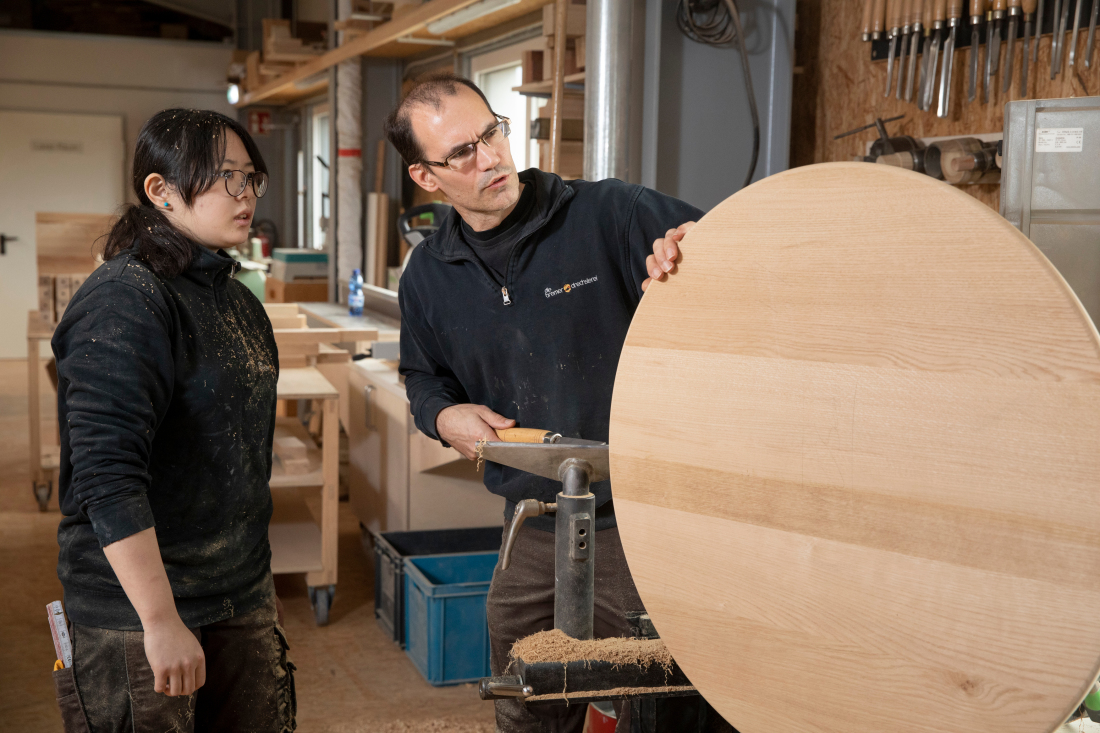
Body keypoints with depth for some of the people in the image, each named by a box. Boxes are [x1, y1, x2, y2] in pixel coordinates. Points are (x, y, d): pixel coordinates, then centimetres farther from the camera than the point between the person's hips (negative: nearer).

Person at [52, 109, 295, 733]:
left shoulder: (237, 301, 10)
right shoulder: (126, 302, -17)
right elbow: (107, 478, -25)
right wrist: (161, 622, -27)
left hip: (242, 599, 8)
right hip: (136, 611, -8)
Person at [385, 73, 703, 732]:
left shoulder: (609, 215, -11)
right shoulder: (429, 277, 5)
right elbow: (423, 375, 22)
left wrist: (689, 253, -33)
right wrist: (443, 414, 0)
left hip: (641, 524, -4)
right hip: (530, 530, 5)